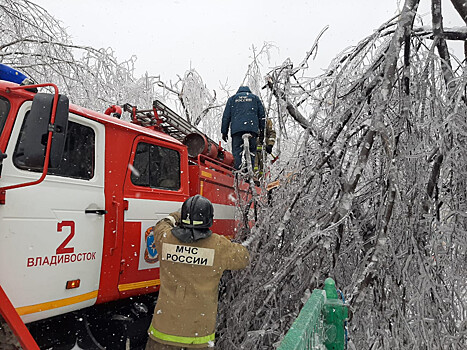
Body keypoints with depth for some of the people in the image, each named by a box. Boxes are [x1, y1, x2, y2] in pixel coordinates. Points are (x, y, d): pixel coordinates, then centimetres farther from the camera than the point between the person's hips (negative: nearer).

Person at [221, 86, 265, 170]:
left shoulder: (232, 98, 23)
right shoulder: (255, 98, 24)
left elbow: (226, 116, 16)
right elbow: (262, 115, 17)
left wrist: (224, 132, 18)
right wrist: (262, 131, 17)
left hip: (236, 128, 0)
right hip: (252, 127, 0)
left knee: (237, 151, -2)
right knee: (252, 150, 3)